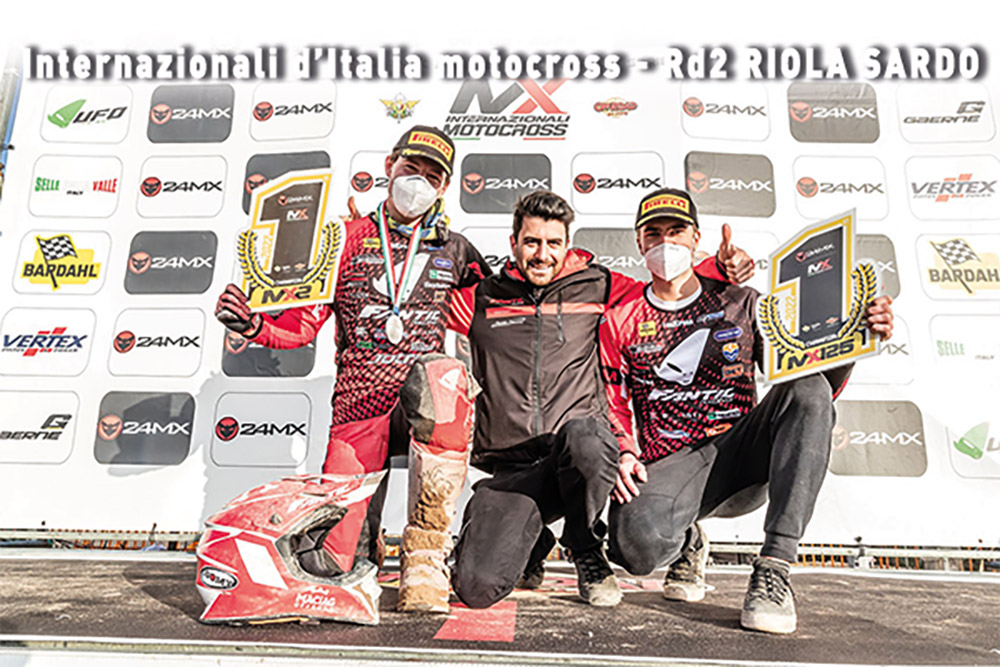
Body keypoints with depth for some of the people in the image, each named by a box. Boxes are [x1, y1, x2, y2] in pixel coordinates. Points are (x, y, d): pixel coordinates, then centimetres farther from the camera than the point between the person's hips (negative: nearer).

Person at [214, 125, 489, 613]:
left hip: (422, 409, 0)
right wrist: (252, 324, -12)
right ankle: (366, 537, 30)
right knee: (326, 564, -10)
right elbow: (301, 324, 6)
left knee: (443, 375, -39)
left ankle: (424, 556, -26)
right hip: (359, 411, 1)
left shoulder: (454, 251, 10)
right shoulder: (348, 241, 9)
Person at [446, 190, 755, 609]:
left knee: (584, 434, -39)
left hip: (580, 459, 0)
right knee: (477, 587, -20)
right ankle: (531, 545, 20)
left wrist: (722, 267, 5)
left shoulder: (596, 287, 11)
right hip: (512, 468, 1)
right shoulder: (481, 298, 9)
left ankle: (587, 551, -4)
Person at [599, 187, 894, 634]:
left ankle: (774, 569, -26)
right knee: (638, 545, -33)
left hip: (742, 452, 2)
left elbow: (820, 388, 7)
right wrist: (624, 454, -11)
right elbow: (613, 406, 10)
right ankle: (687, 543, 8)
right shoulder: (620, 321, 9)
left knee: (809, 388, -26)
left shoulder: (742, 304, 10)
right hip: (669, 466, -1)